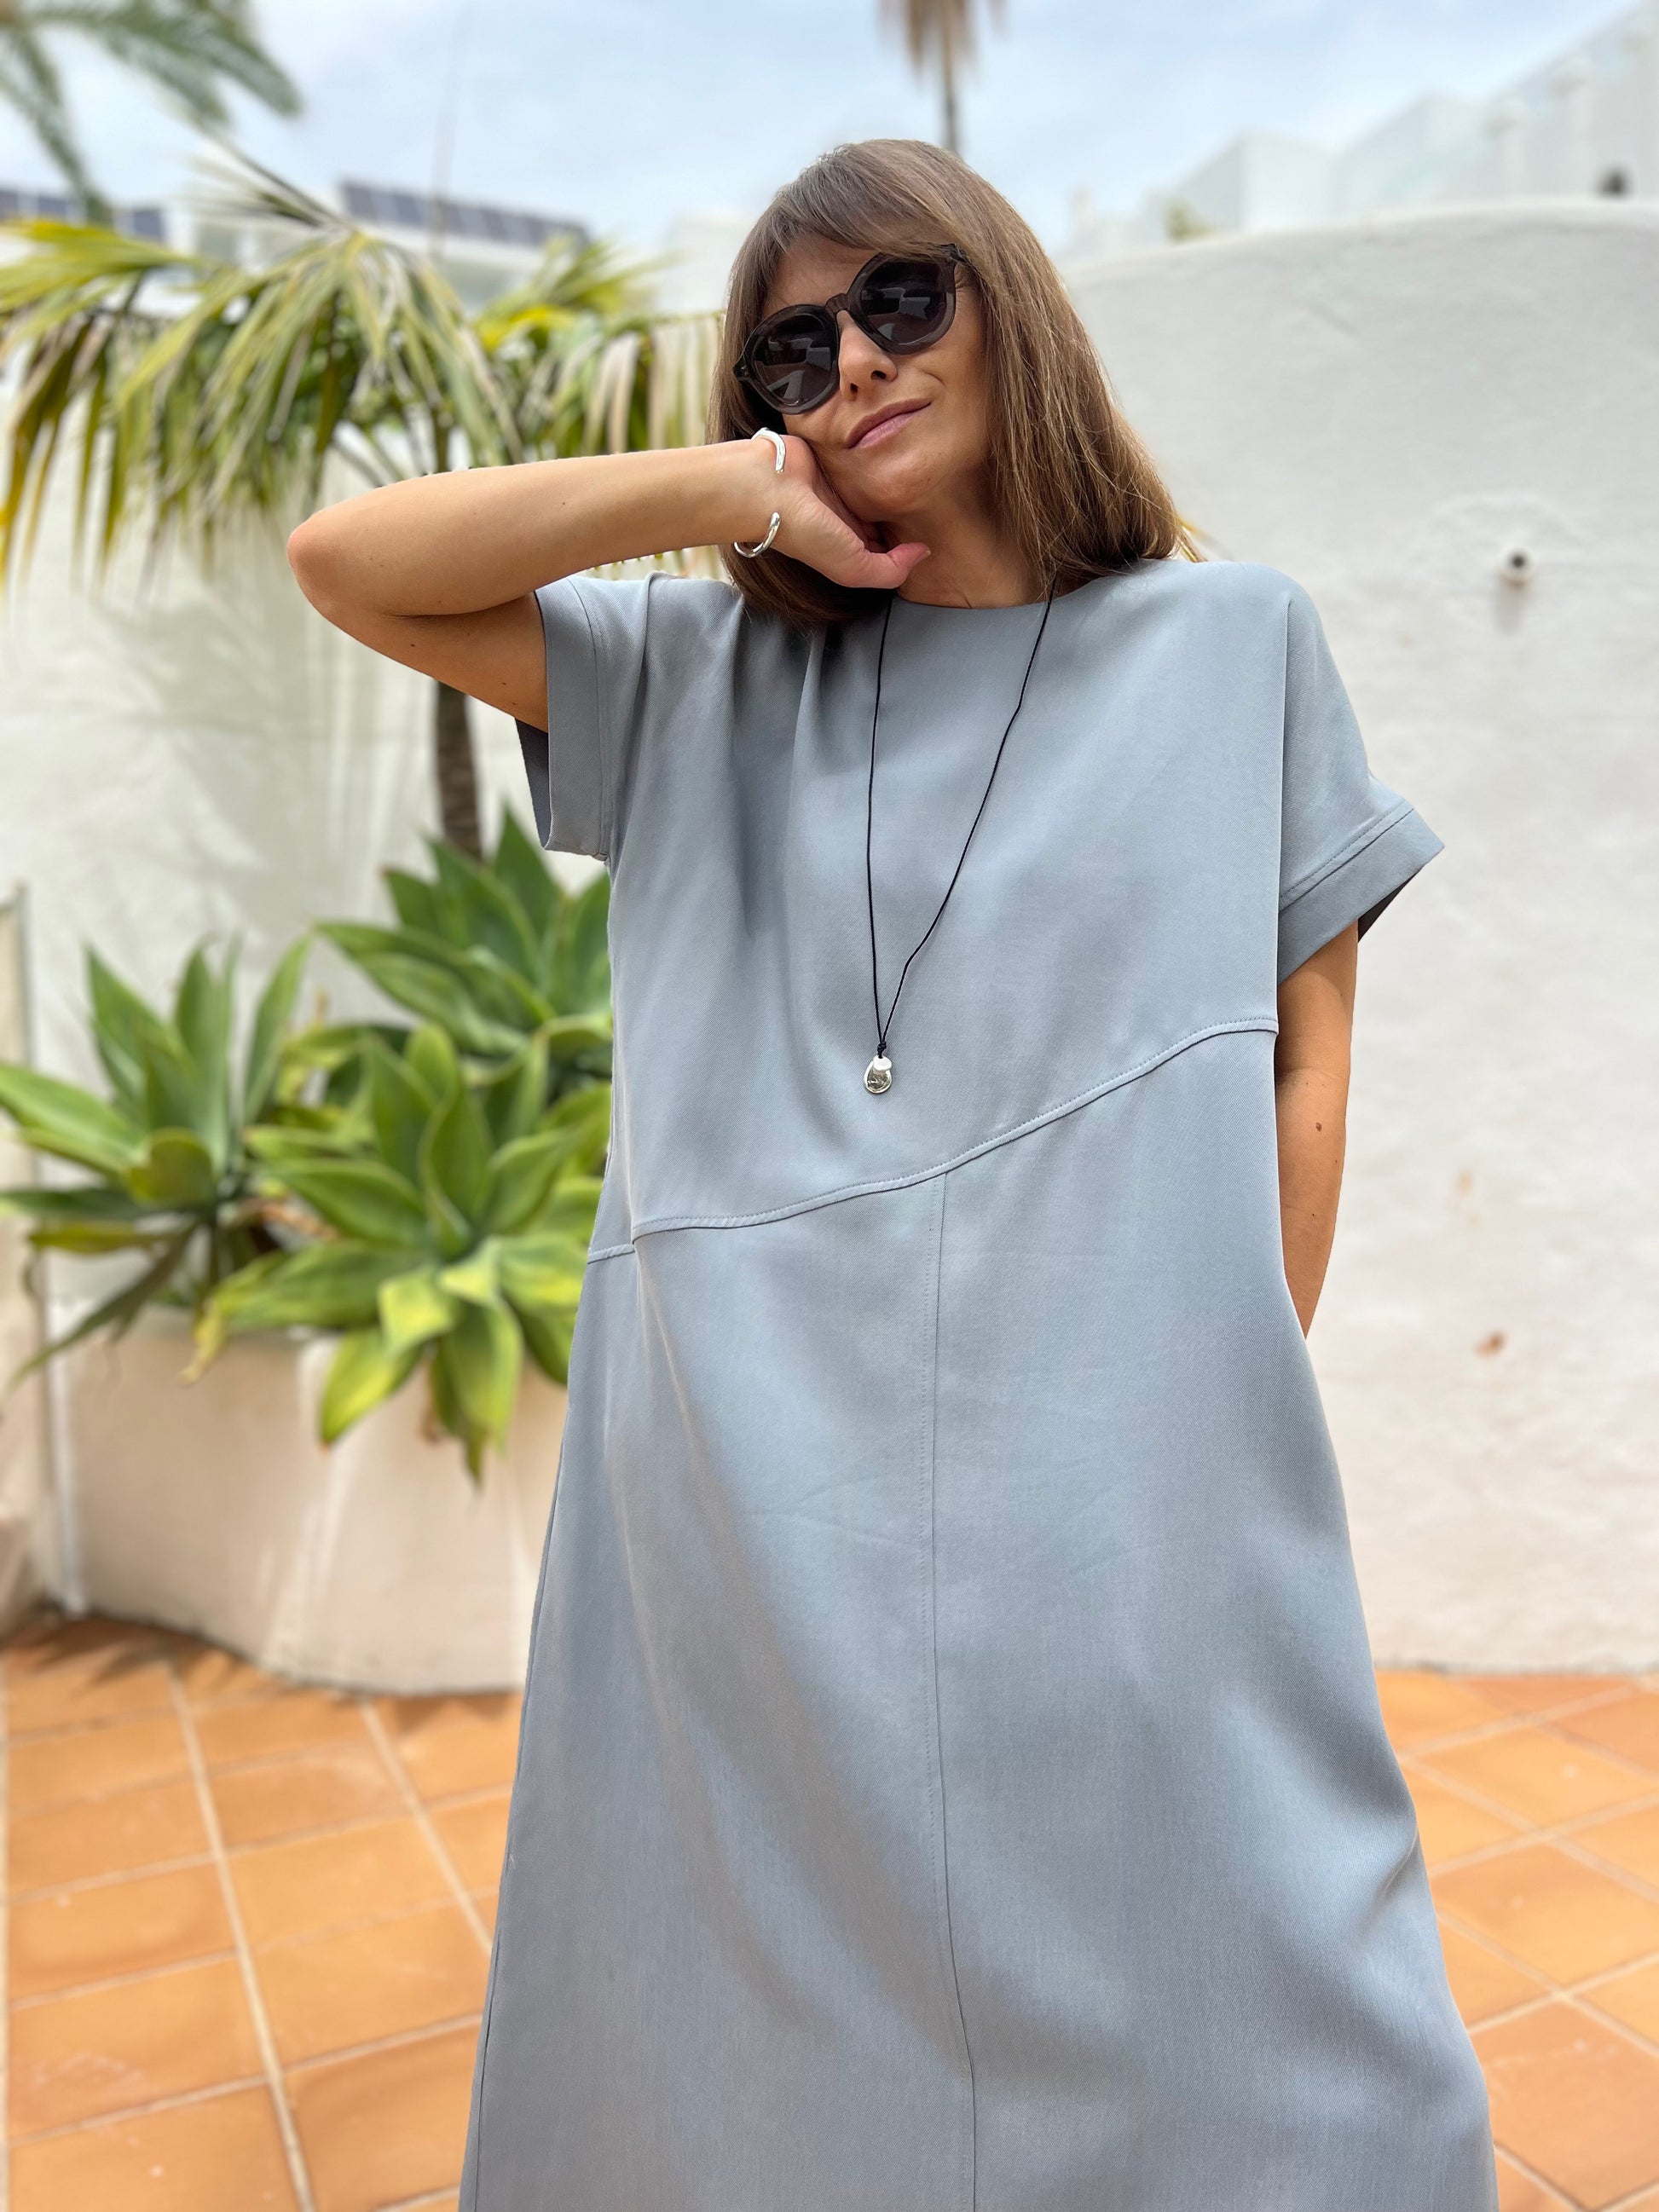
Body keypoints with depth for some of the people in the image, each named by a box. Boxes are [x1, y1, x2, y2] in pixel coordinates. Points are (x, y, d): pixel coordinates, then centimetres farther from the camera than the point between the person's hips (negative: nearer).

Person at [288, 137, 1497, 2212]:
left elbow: (1305, 1048, 6)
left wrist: (1250, 1405, -1)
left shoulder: (1231, 641, 8)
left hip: (1125, 1494, -1)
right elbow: (346, 560, 7)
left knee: (1203, 2036, 10)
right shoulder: (712, 680, 10)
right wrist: (728, 484, 1)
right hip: (747, 1502, 2)